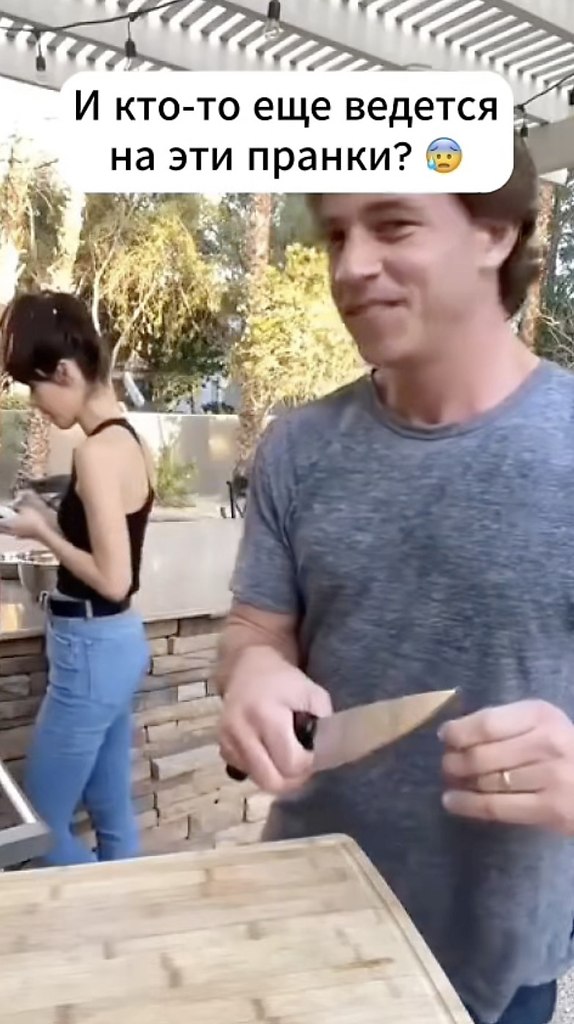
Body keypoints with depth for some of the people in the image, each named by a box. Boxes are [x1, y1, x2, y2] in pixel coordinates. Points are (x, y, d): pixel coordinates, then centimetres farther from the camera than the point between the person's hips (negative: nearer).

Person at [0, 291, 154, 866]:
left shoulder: (96, 451, -21)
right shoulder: (127, 439, 7)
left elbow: (112, 578, -23)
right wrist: (55, 522, 8)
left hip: (91, 651, -9)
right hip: (117, 642, 9)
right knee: (112, 815, 19)